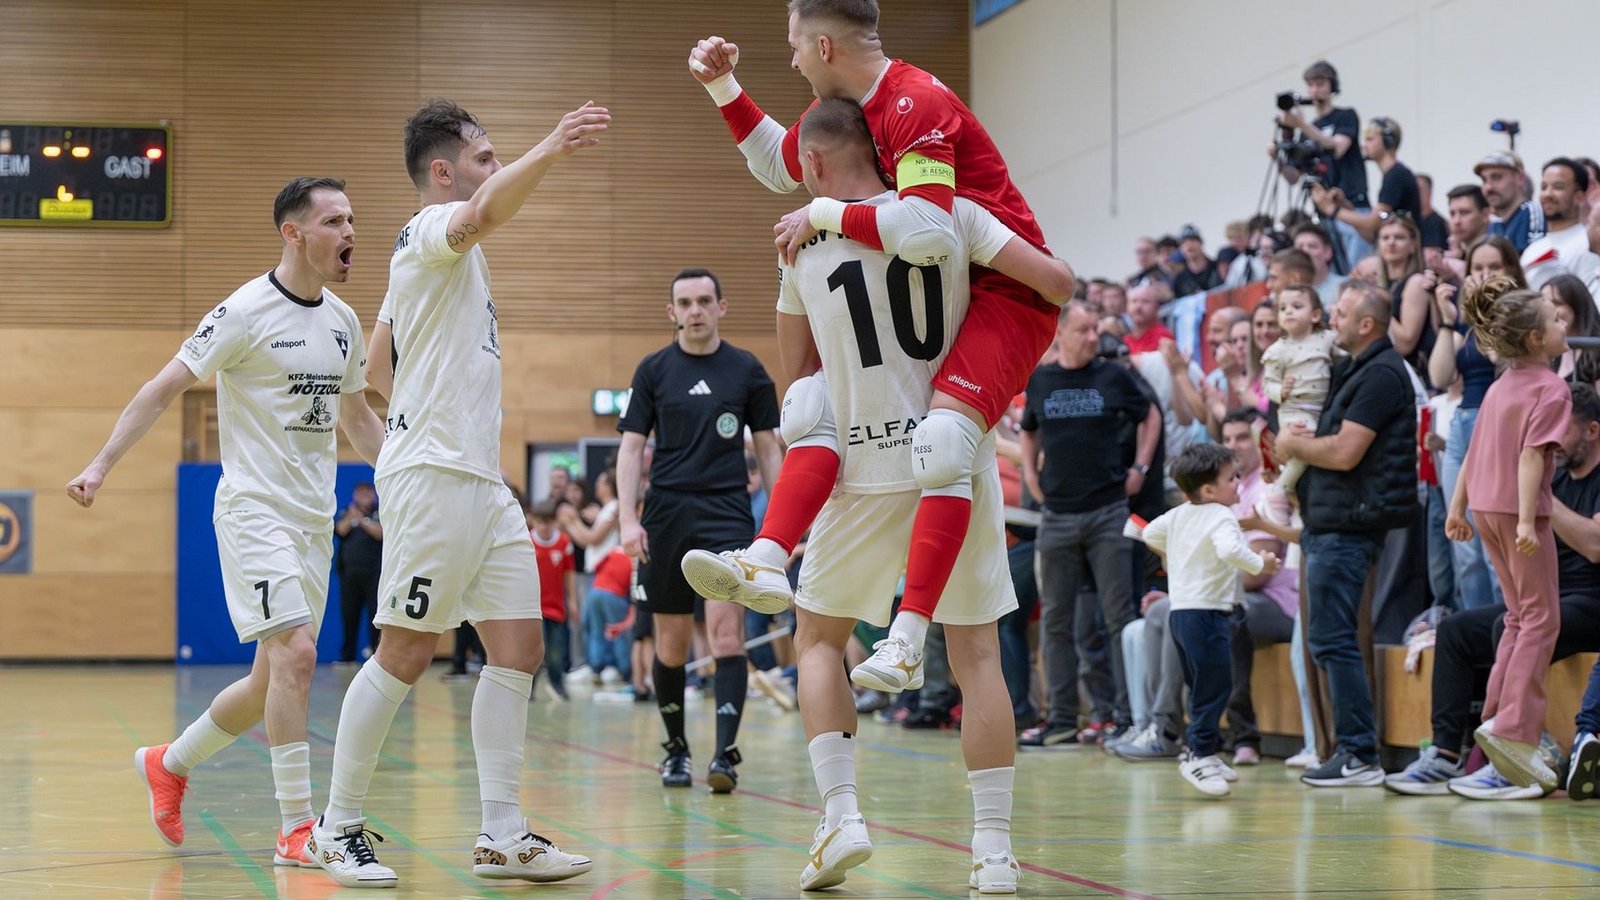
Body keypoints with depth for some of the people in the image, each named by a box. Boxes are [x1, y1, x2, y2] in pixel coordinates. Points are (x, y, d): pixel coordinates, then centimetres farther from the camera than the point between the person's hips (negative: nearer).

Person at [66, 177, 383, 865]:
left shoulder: (343, 322, 10)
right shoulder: (246, 311, -10)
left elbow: (357, 420, 24)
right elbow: (162, 389, -7)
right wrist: (102, 463, -15)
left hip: (315, 521, 7)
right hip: (255, 509, -7)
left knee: (275, 678, 10)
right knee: (296, 652, -19)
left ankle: (170, 763, 32)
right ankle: (297, 829, -14)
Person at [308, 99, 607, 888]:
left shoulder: (431, 255, 22)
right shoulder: (432, 229, -7)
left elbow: (379, 362, 30)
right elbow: (485, 211, -32)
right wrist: (550, 150, -47)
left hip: (481, 482, 10)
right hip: (434, 476, -10)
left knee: (518, 649, 3)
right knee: (405, 655, -5)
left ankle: (502, 835, 4)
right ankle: (339, 827, 5)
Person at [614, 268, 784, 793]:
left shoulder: (747, 370, 5)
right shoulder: (653, 370, 6)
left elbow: (768, 449, 9)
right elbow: (631, 448, 5)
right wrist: (628, 520, -5)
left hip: (727, 515, -1)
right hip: (666, 515, 1)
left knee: (726, 628, -15)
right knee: (672, 641, 5)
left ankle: (725, 753, -18)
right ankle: (675, 748, 21)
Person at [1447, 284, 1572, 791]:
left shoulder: (1500, 387, 14)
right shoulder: (1551, 388, -11)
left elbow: (1473, 452, 16)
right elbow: (1531, 455, -20)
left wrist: (1457, 509, 20)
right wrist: (1527, 521, -24)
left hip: (1485, 507, 8)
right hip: (1517, 508, -8)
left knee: (1520, 616, 18)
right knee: (1541, 617, -6)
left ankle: (1497, 721, 18)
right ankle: (1513, 730, -17)